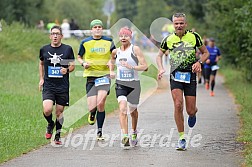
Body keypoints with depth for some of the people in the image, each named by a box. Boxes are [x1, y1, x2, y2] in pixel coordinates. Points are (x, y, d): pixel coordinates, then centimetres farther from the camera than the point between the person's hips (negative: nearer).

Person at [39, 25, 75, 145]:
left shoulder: (67, 49, 1)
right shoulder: (44, 49, 5)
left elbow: (72, 65, 9)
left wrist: (67, 70, -13)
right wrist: (41, 79, 13)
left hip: (63, 86, 0)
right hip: (48, 86, 0)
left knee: (59, 112, 6)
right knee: (47, 110, -18)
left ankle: (58, 136, 24)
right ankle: (50, 124, 16)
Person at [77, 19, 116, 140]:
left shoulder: (108, 41, 6)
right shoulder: (85, 43, 5)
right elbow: (79, 57, 17)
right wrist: (83, 63, -5)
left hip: (104, 75, -1)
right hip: (91, 76, 1)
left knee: (100, 104, -17)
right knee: (92, 107, -9)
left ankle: (99, 131, -1)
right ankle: (92, 114, 32)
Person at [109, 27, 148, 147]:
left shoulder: (135, 49, -6)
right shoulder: (116, 51, 7)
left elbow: (144, 65, -11)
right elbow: (112, 60, 31)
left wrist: (132, 67, -24)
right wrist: (111, 71, 14)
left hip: (134, 84, -2)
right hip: (120, 84, 2)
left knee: (132, 110, 14)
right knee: (122, 109, -18)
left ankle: (134, 132, 41)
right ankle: (125, 136, -28)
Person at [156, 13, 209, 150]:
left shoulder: (194, 37, 0)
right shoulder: (168, 40, 3)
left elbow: (205, 53, 10)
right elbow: (159, 55, 17)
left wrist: (199, 62, -10)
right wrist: (161, 69, -1)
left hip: (190, 76, 0)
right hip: (175, 76, 0)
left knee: (190, 111, -1)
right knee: (178, 105, -18)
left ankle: (193, 113, 40)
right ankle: (182, 138, -8)